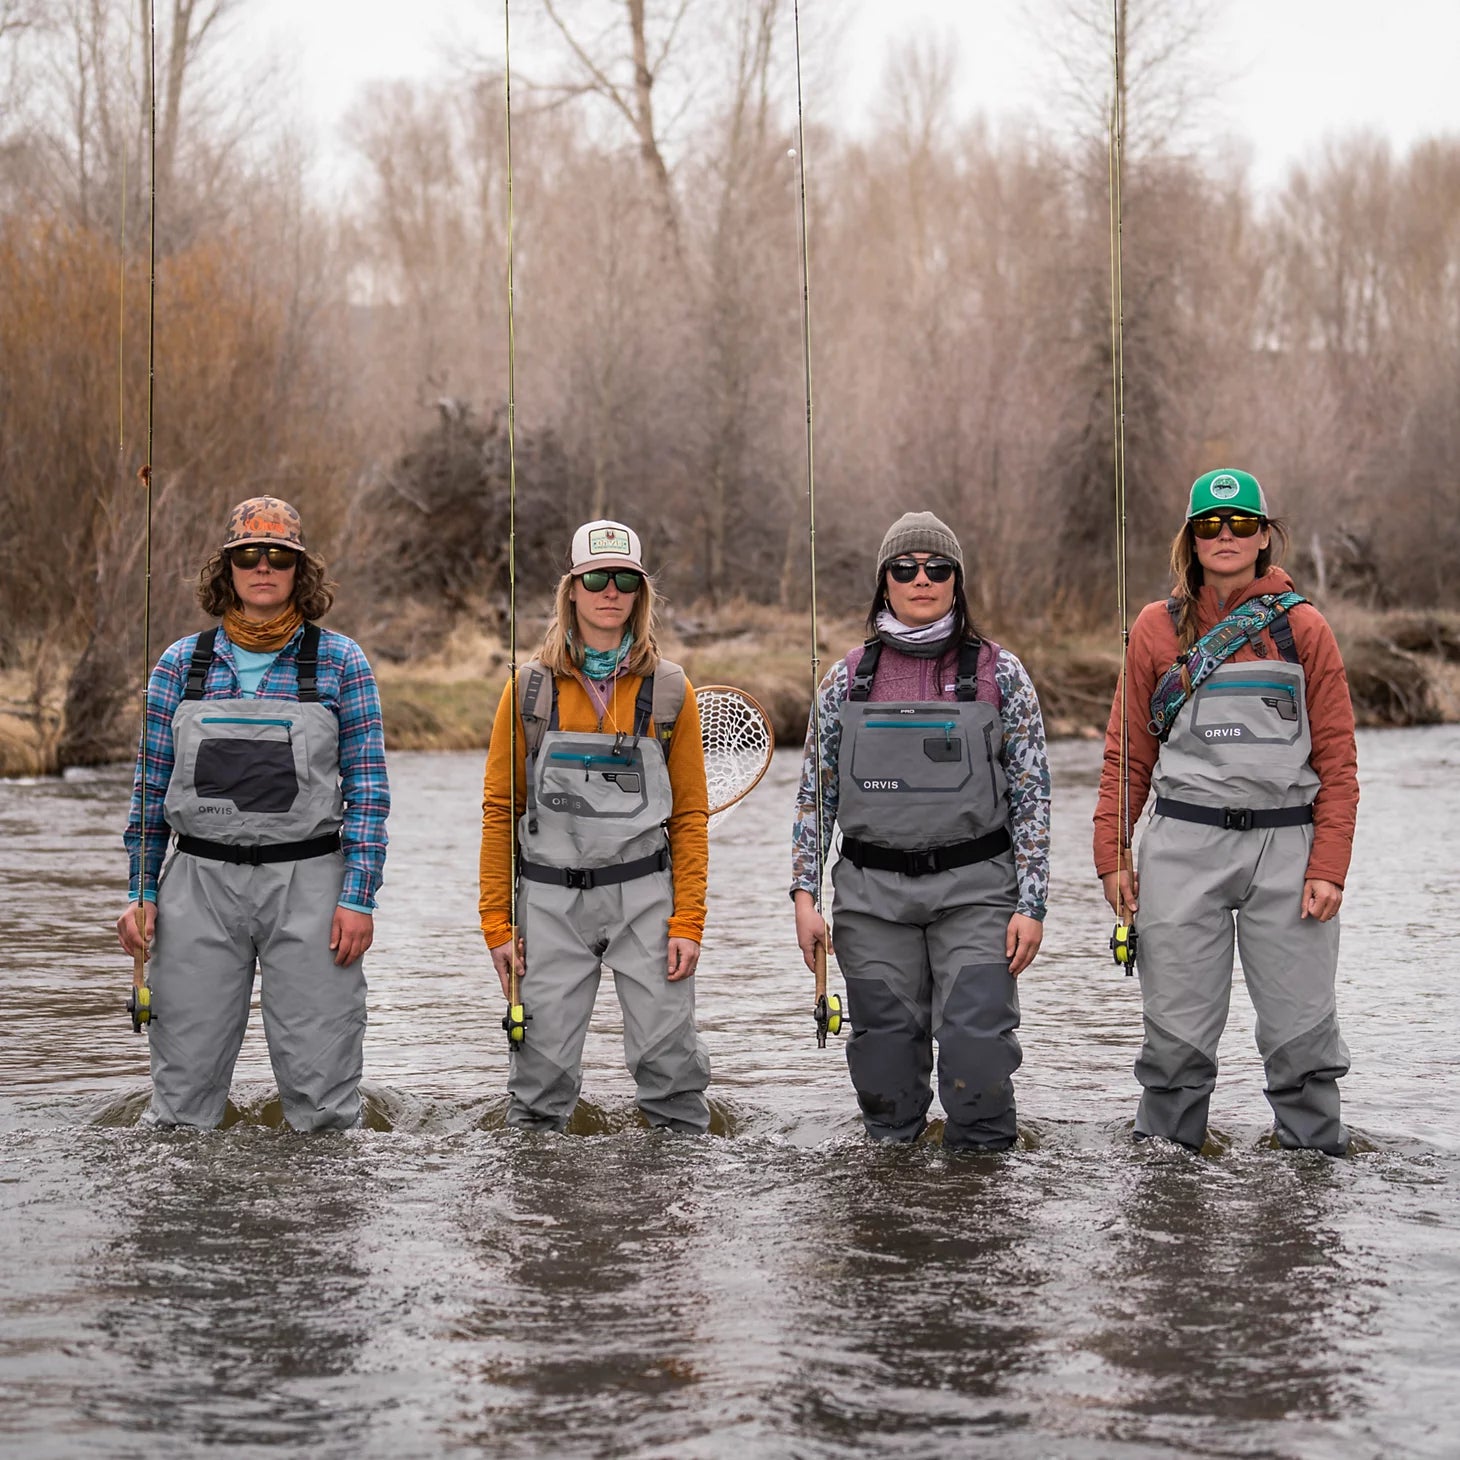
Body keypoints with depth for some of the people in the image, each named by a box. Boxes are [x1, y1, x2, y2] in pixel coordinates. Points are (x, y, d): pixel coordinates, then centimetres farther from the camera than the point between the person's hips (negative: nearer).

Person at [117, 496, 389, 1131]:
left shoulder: (340, 662, 2)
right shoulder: (180, 663, 8)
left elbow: (368, 787, 0)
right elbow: (151, 786, 11)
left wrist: (358, 897, -8)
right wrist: (139, 893, 5)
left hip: (307, 883, -2)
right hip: (200, 882, 2)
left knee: (321, 1086, 0)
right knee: (184, 1083, 6)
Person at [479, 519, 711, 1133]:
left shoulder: (669, 689, 5)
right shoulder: (531, 686, 4)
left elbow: (690, 814, 6)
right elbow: (500, 809, 5)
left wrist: (687, 921, -2)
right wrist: (496, 921, 0)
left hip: (645, 894, 0)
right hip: (551, 898, 0)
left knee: (669, 1058, -2)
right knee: (542, 1068, 2)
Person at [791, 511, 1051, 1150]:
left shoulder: (998, 672, 3)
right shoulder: (848, 678, 7)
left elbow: (1032, 794, 2)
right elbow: (814, 794, 10)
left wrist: (1031, 904, -5)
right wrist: (804, 895, 1)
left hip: (974, 887, -2)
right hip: (872, 892, 2)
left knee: (977, 1044, -11)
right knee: (885, 1051, 5)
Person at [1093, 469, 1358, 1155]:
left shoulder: (1303, 628, 5)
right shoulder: (1158, 628, 8)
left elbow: (1337, 761, 3)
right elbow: (1126, 754, 10)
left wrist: (1328, 867, -5)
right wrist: (1112, 854, 2)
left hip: (1286, 843, -1)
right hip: (1184, 842, 1)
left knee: (1301, 1027, 1)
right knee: (1177, 1028, 3)